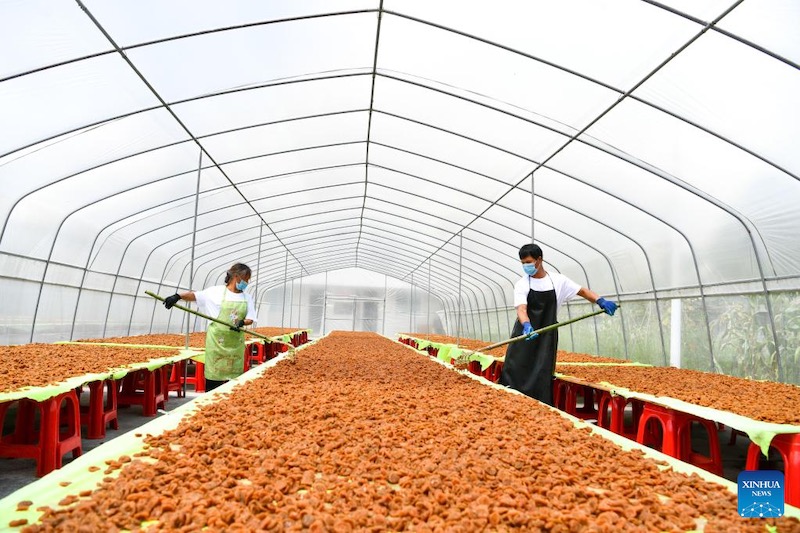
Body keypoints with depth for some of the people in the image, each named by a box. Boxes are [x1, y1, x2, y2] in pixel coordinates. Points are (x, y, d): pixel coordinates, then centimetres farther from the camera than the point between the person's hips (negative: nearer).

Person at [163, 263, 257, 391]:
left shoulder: (247, 298, 8)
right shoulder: (217, 291, -1)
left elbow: (250, 318, 4)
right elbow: (195, 295, 2)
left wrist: (242, 322, -16)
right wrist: (178, 296, -13)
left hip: (236, 342, 3)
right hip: (217, 341, -3)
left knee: (234, 374, 4)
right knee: (214, 375, -1)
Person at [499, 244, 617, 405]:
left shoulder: (558, 280, 1)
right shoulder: (522, 284, -4)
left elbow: (582, 291, 5)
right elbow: (521, 308, -18)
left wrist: (601, 301, -14)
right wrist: (527, 325, -39)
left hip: (546, 337, 1)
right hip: (524, 335, 0)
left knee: (542, 377, -3)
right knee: (514, 373, -4)